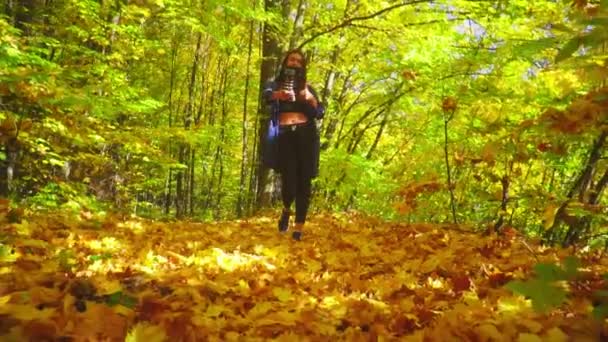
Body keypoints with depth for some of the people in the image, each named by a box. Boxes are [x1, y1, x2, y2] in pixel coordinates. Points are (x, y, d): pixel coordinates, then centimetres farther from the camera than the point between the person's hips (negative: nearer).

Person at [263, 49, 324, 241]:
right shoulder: (276, 84, 14)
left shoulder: (307, 87, 19)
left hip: (306, 135, 2)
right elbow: (266, 95, -11)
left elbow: (320, 114, 9)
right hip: (285, 136, -2)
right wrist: (277, 95, -33)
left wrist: (311, 99, -10)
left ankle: (299, 228, 9)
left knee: (304, 182, -1)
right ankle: (286, 210, 21)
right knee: (289, 182, -13)